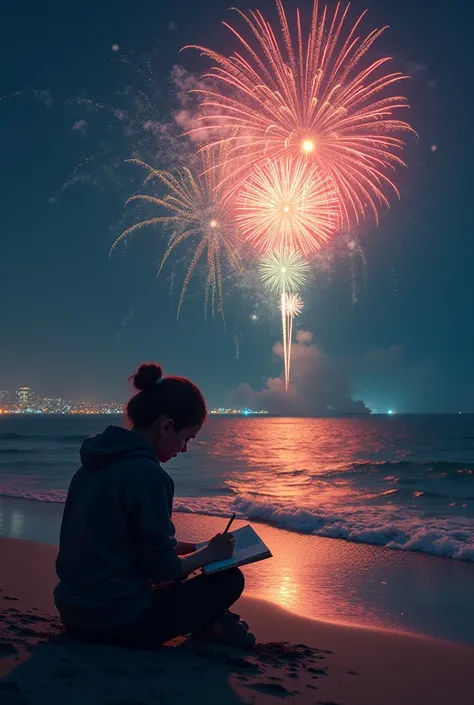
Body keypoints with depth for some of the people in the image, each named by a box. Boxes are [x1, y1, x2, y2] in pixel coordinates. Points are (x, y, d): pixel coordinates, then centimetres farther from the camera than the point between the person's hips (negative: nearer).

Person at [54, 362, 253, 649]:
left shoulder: (98, 461, 5)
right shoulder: (146, 474, -22)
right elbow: (162, 569, -17)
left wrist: (188, 547, 14)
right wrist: (210, 553, 0)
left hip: (77, 613, 9)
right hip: (118, 623, -9)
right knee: (230, 580, 3)